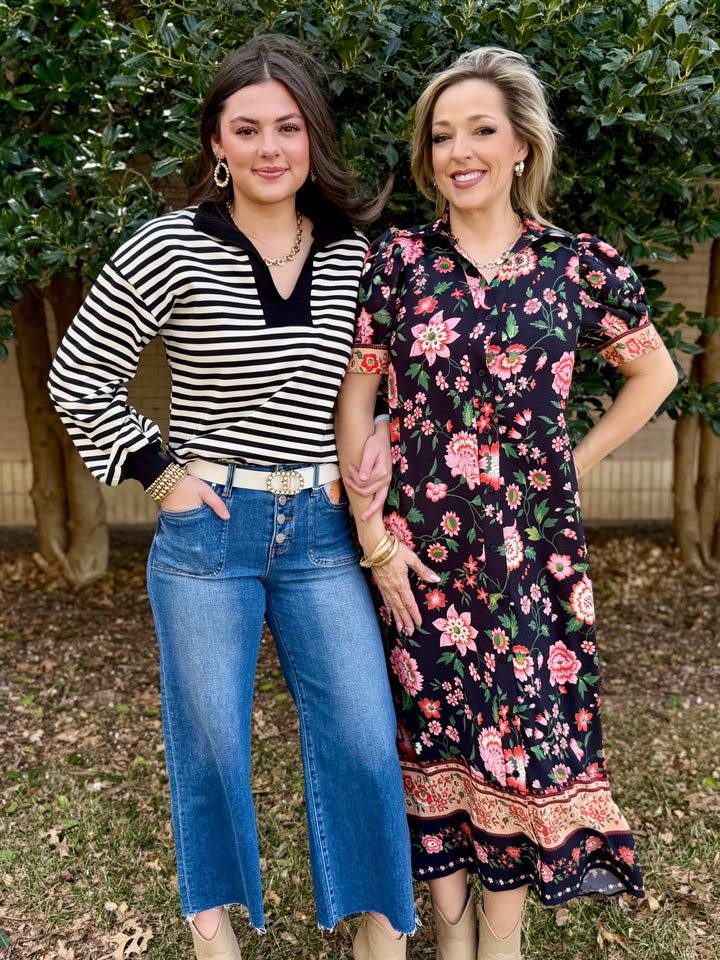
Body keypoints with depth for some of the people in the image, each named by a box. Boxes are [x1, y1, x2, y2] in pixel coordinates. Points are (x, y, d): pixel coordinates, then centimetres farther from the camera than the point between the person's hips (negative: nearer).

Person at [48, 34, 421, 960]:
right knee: (208, 739, 12)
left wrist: (378, 438, 3)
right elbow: (77, 380, -1)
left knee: (365, 742, 4)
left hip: (323, 532, 3)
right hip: (206, 531, -2)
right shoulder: (170, 248, -7)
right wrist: (159, 472, -6)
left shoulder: (352, 254, 3)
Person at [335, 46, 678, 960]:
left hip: (534, 548, 0)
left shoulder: (579, 264, -1)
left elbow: (654, 371, 13)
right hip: (416, 545, 1)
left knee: (529, 732, 7)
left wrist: (575, 462, 3)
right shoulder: (397, 259, -1)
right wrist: (374, 537, -5)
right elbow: (353, 400, -1)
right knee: (432, 727, 11)